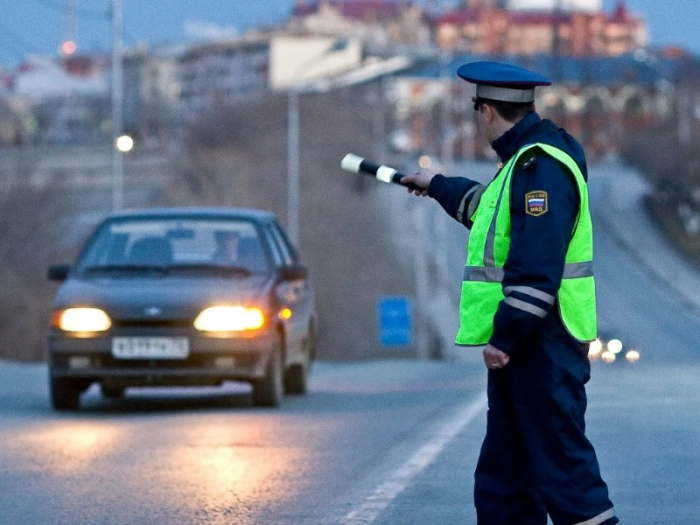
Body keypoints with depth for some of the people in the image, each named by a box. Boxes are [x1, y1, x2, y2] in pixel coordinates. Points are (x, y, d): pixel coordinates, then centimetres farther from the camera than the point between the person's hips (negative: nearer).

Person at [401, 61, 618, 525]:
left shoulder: (542, 167, -17)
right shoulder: (524, 161, 17)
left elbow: (536, 268, -25)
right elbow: (490, 208, 40)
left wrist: (504, 335, -25)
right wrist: (439, 187, 55)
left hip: (543, 344, -11)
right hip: (521, 344, 11)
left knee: (561, 468, -13)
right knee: (502, 485, 14)